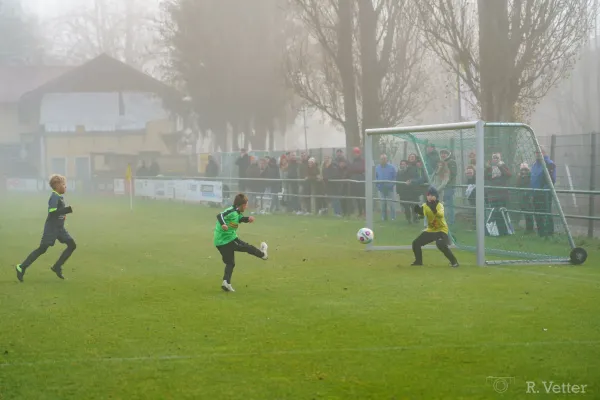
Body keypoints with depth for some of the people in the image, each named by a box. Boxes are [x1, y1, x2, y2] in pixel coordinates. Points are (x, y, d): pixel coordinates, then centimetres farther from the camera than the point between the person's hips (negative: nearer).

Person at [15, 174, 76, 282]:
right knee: (42, 249, -7)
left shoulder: (59, 197, 11)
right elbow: (52, 212, -27)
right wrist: (68, 209, -25)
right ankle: (22, 267, 1)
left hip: (59, 228, 9)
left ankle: (57, 267, 6)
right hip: (51, 228, -9)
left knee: (72, 245, 2)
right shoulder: (54, 197, -17)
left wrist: (64, 213, 6)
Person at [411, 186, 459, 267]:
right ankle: (418, 261, 23)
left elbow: (441, 215, -39)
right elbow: (422, 214, -26)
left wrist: (434, 210, -58)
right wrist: (419, 211, -48)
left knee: (441, 245, -31)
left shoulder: (440, 205, -18)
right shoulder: (425, 206, -5)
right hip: (430, 230, 6)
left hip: (441, 229, -6)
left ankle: (454, 261, -17)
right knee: (416, 243, 1)